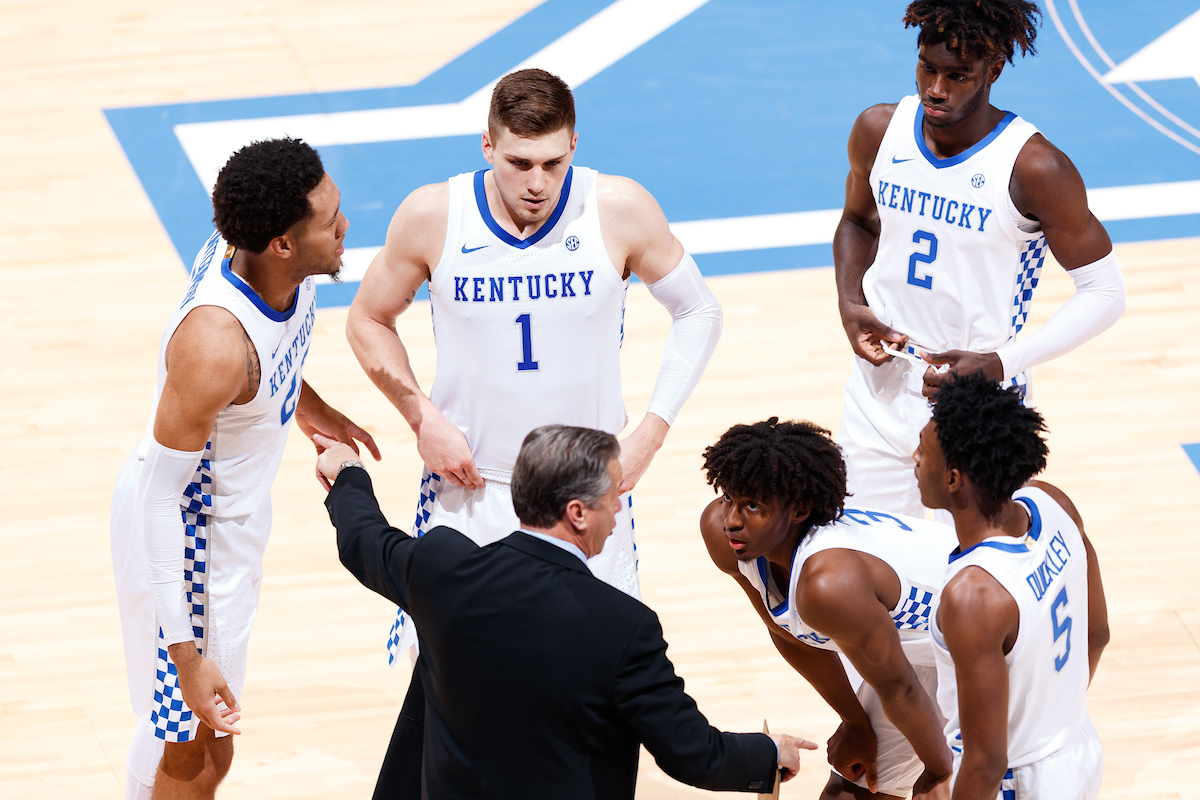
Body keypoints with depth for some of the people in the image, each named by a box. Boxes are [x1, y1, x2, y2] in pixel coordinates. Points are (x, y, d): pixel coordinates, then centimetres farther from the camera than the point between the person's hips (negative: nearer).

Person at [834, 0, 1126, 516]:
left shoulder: (1033, 168, -19)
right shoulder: (878, 131, -4)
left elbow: (1104, 291, -11)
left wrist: (1002, 364, -21)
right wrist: (849, 306, -2)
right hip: (880, 394, 4)